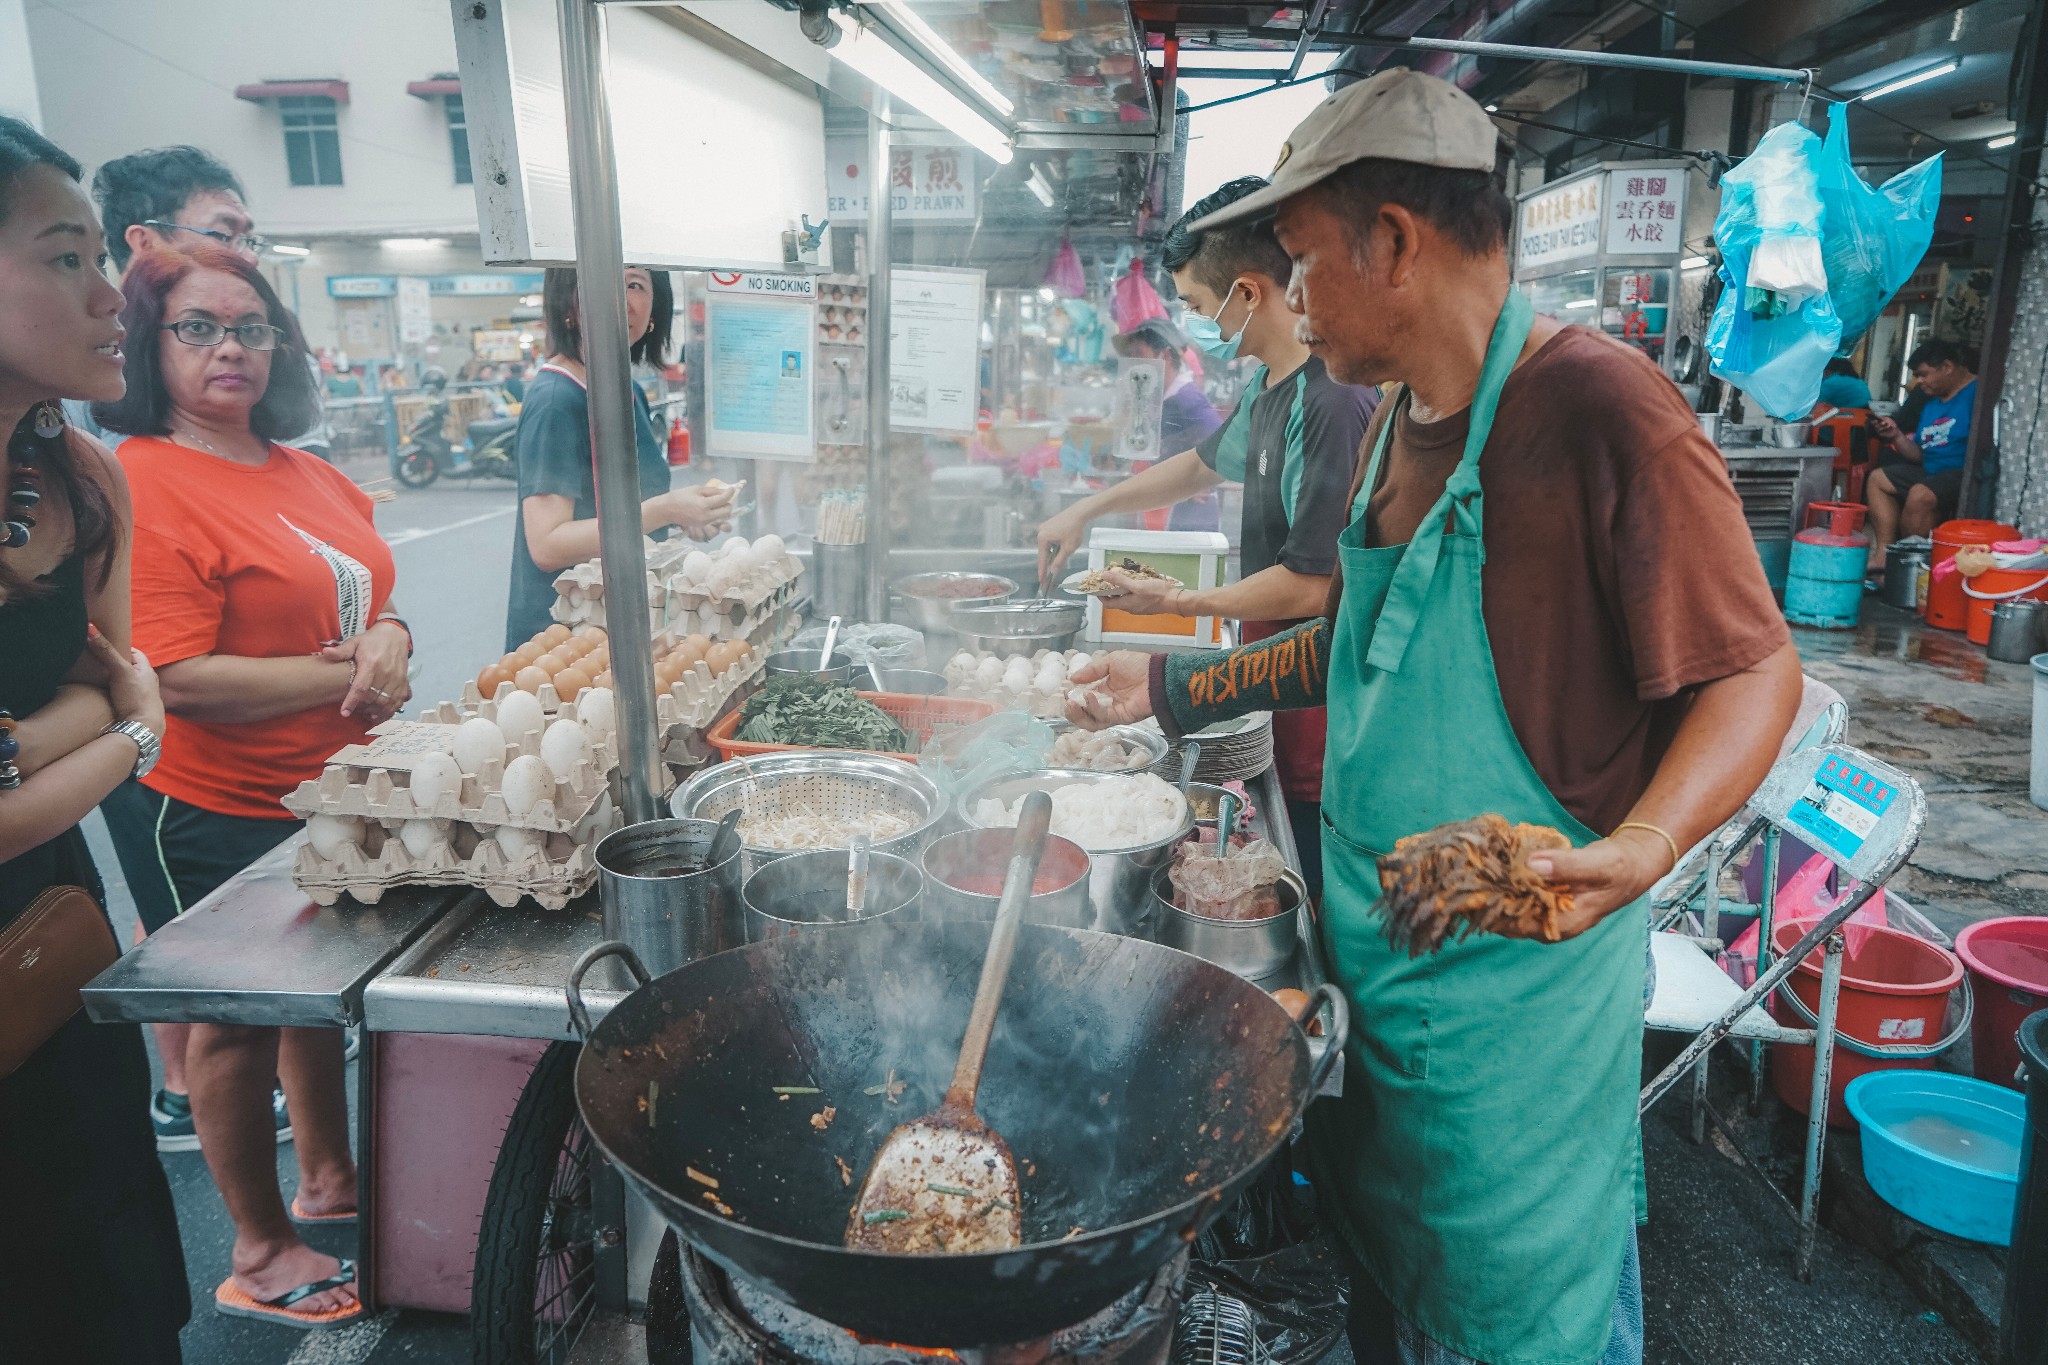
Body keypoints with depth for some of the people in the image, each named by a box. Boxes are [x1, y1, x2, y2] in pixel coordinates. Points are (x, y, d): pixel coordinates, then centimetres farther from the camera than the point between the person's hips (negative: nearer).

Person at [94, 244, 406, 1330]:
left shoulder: (305, 474, 6)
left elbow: (365, 592, 13)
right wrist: (350, 678, -19)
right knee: (238, 1022, 10)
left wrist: (389, 637, -10)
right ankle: (260, 1253, 30)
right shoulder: (140, 485, -19)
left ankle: (328, 1177, 46)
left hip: (329, 795, 8)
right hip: (214, 815, -8)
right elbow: (182, 680, -25)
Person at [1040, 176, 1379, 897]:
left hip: (1321, 707, -9)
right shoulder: (1266, 385, 10)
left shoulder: (1333, 402, -23)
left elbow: (1311, 586, -25)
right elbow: (1207, 462, 29)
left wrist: (1179, 602, -10)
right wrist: (1088, 509, 27)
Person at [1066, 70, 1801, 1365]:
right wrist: (1171, 688, 17)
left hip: (1523, 959, -7)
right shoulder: (1398, 421, 8)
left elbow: (1754, 674, -17)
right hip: (1375, 948, 8)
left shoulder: (1602, 408, -19)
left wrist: (1640, 848, -34)